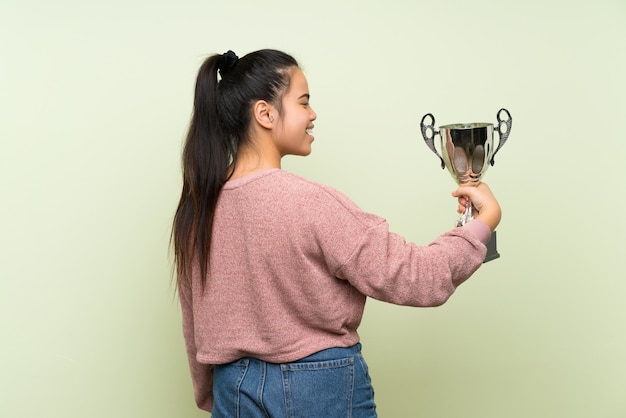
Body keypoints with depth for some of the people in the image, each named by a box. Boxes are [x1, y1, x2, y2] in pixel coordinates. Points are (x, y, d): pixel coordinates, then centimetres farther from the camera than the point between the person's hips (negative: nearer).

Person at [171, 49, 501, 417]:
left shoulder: (198, 208, -2)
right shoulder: (311, 204, -21)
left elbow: (195, 328, 7)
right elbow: (417, 279, -18)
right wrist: (485, 222, -5)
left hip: (234, 387, 6)